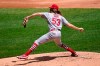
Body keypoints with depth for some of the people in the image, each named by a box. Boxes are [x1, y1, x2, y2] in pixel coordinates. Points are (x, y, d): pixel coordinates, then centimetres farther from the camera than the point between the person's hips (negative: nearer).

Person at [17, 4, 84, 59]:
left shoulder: (48, 14, 12)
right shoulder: (61, 17, 20)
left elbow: (38, 14, 1)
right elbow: (69, 25, 14)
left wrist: (28, 17, -4)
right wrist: (78, 28, 20)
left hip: (52, 33, -6)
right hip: (59, 34, 6)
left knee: (37, 42, -6)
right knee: (60, 44, 36)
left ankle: (26, 55, -19)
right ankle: (74, 53, 40)